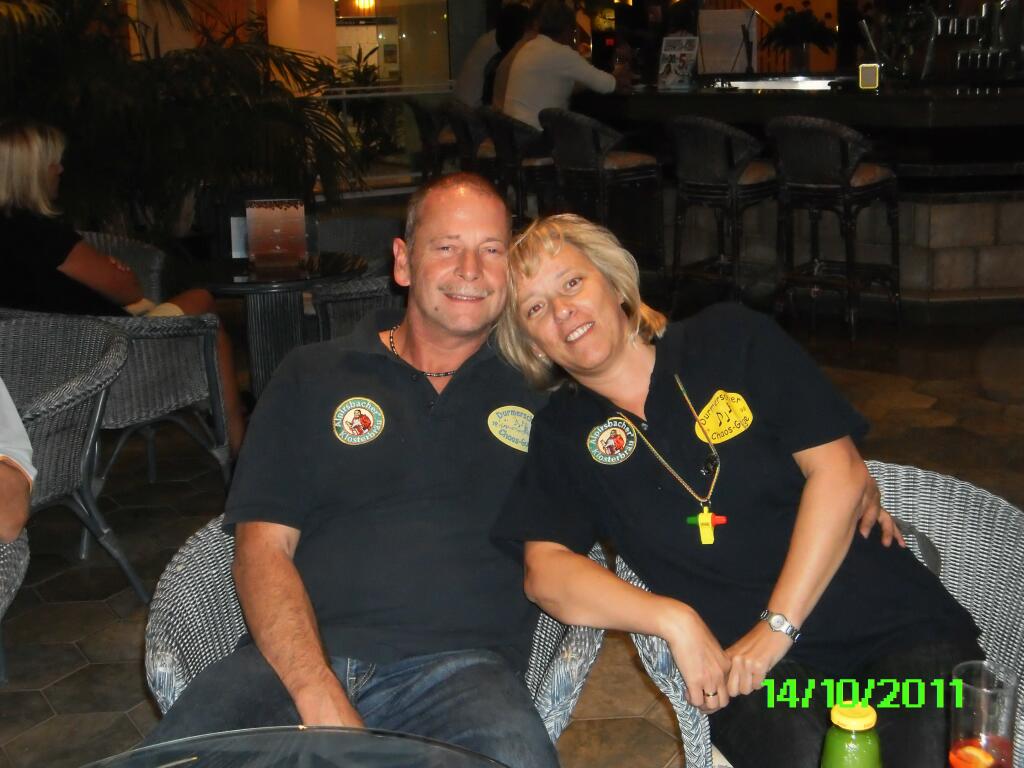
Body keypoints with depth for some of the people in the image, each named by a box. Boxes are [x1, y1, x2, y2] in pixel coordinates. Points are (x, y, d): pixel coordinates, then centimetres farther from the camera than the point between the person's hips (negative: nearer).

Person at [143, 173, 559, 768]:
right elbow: (262, 548, 7)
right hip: (295, 656, 1)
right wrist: (320, 699, -9)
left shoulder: (534, 394, 17)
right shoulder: (313, 378, 17)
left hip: (458, 665, 0)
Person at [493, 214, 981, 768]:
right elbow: (544, 571, 0)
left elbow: (840, 471, -1)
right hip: (735, 658, 0)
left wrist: (776, 628, -8)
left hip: (896, 622, 0)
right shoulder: (562, 434, 11)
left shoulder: (732, 340, 6)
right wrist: (673, 619, -16)